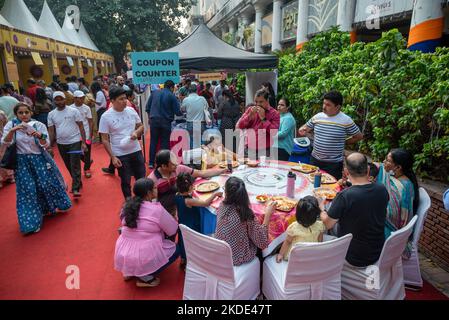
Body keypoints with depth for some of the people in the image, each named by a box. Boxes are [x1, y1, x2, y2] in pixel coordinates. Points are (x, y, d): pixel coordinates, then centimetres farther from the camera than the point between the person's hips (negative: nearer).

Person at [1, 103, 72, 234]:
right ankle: (31, 222, 11)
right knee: (28, 190, 1)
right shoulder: (11, 125, -3)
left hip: (40, 159, 0)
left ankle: (52, 206, 36)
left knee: (48, 184, 5)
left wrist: (40, 136, -32)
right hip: (23, 162, 0)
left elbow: (46, 145, -11)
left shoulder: (39, 125, -5)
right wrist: (12, 130, -31)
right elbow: (5, 143, -14)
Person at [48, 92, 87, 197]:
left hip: (75, 142, -4)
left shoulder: (74, 111, -6)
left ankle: (76, 189, -7)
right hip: (61, 144, 4)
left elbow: (81, 127, -5)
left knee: (75, 166, -8)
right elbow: (51, 131, 7)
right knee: (69, 167, 13)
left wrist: (83, 142, -10)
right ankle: (78, 183, 28)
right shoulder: (51, 114, 4)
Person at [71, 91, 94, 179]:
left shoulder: (86, 108, -5)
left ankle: (87, 169, 24)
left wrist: (90, 135, -7)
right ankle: (88, 161, 38)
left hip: (86, 135, -1)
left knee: (87, 153, 7)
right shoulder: (70, 108, -5)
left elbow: (90, 122, -2)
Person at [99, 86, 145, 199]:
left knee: (142, 178, 14)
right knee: (126, 181, 11)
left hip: (136, 151, 4)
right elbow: (105, 140, -9)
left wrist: (136, 132, -12)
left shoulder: (131, 110, -1)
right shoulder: (106, 116, -12)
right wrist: (112, 157, -13)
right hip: (120, 155, -3)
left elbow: (141, 126, 10)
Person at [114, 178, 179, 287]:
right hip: (144, 258, -7)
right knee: (175, 249, 14)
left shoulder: (128, 205, 2)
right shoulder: (156, 209, -15)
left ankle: (129, 272, 20)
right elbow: (173, 230, -4)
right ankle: (145, 278, 5)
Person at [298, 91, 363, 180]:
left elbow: (359, 136, 0)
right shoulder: (317, 117, 1)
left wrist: (342, 142, 0)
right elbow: (306, 128, 14)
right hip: (315, 160, 4)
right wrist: (302, 130, -9)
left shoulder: (346, 120, -10)